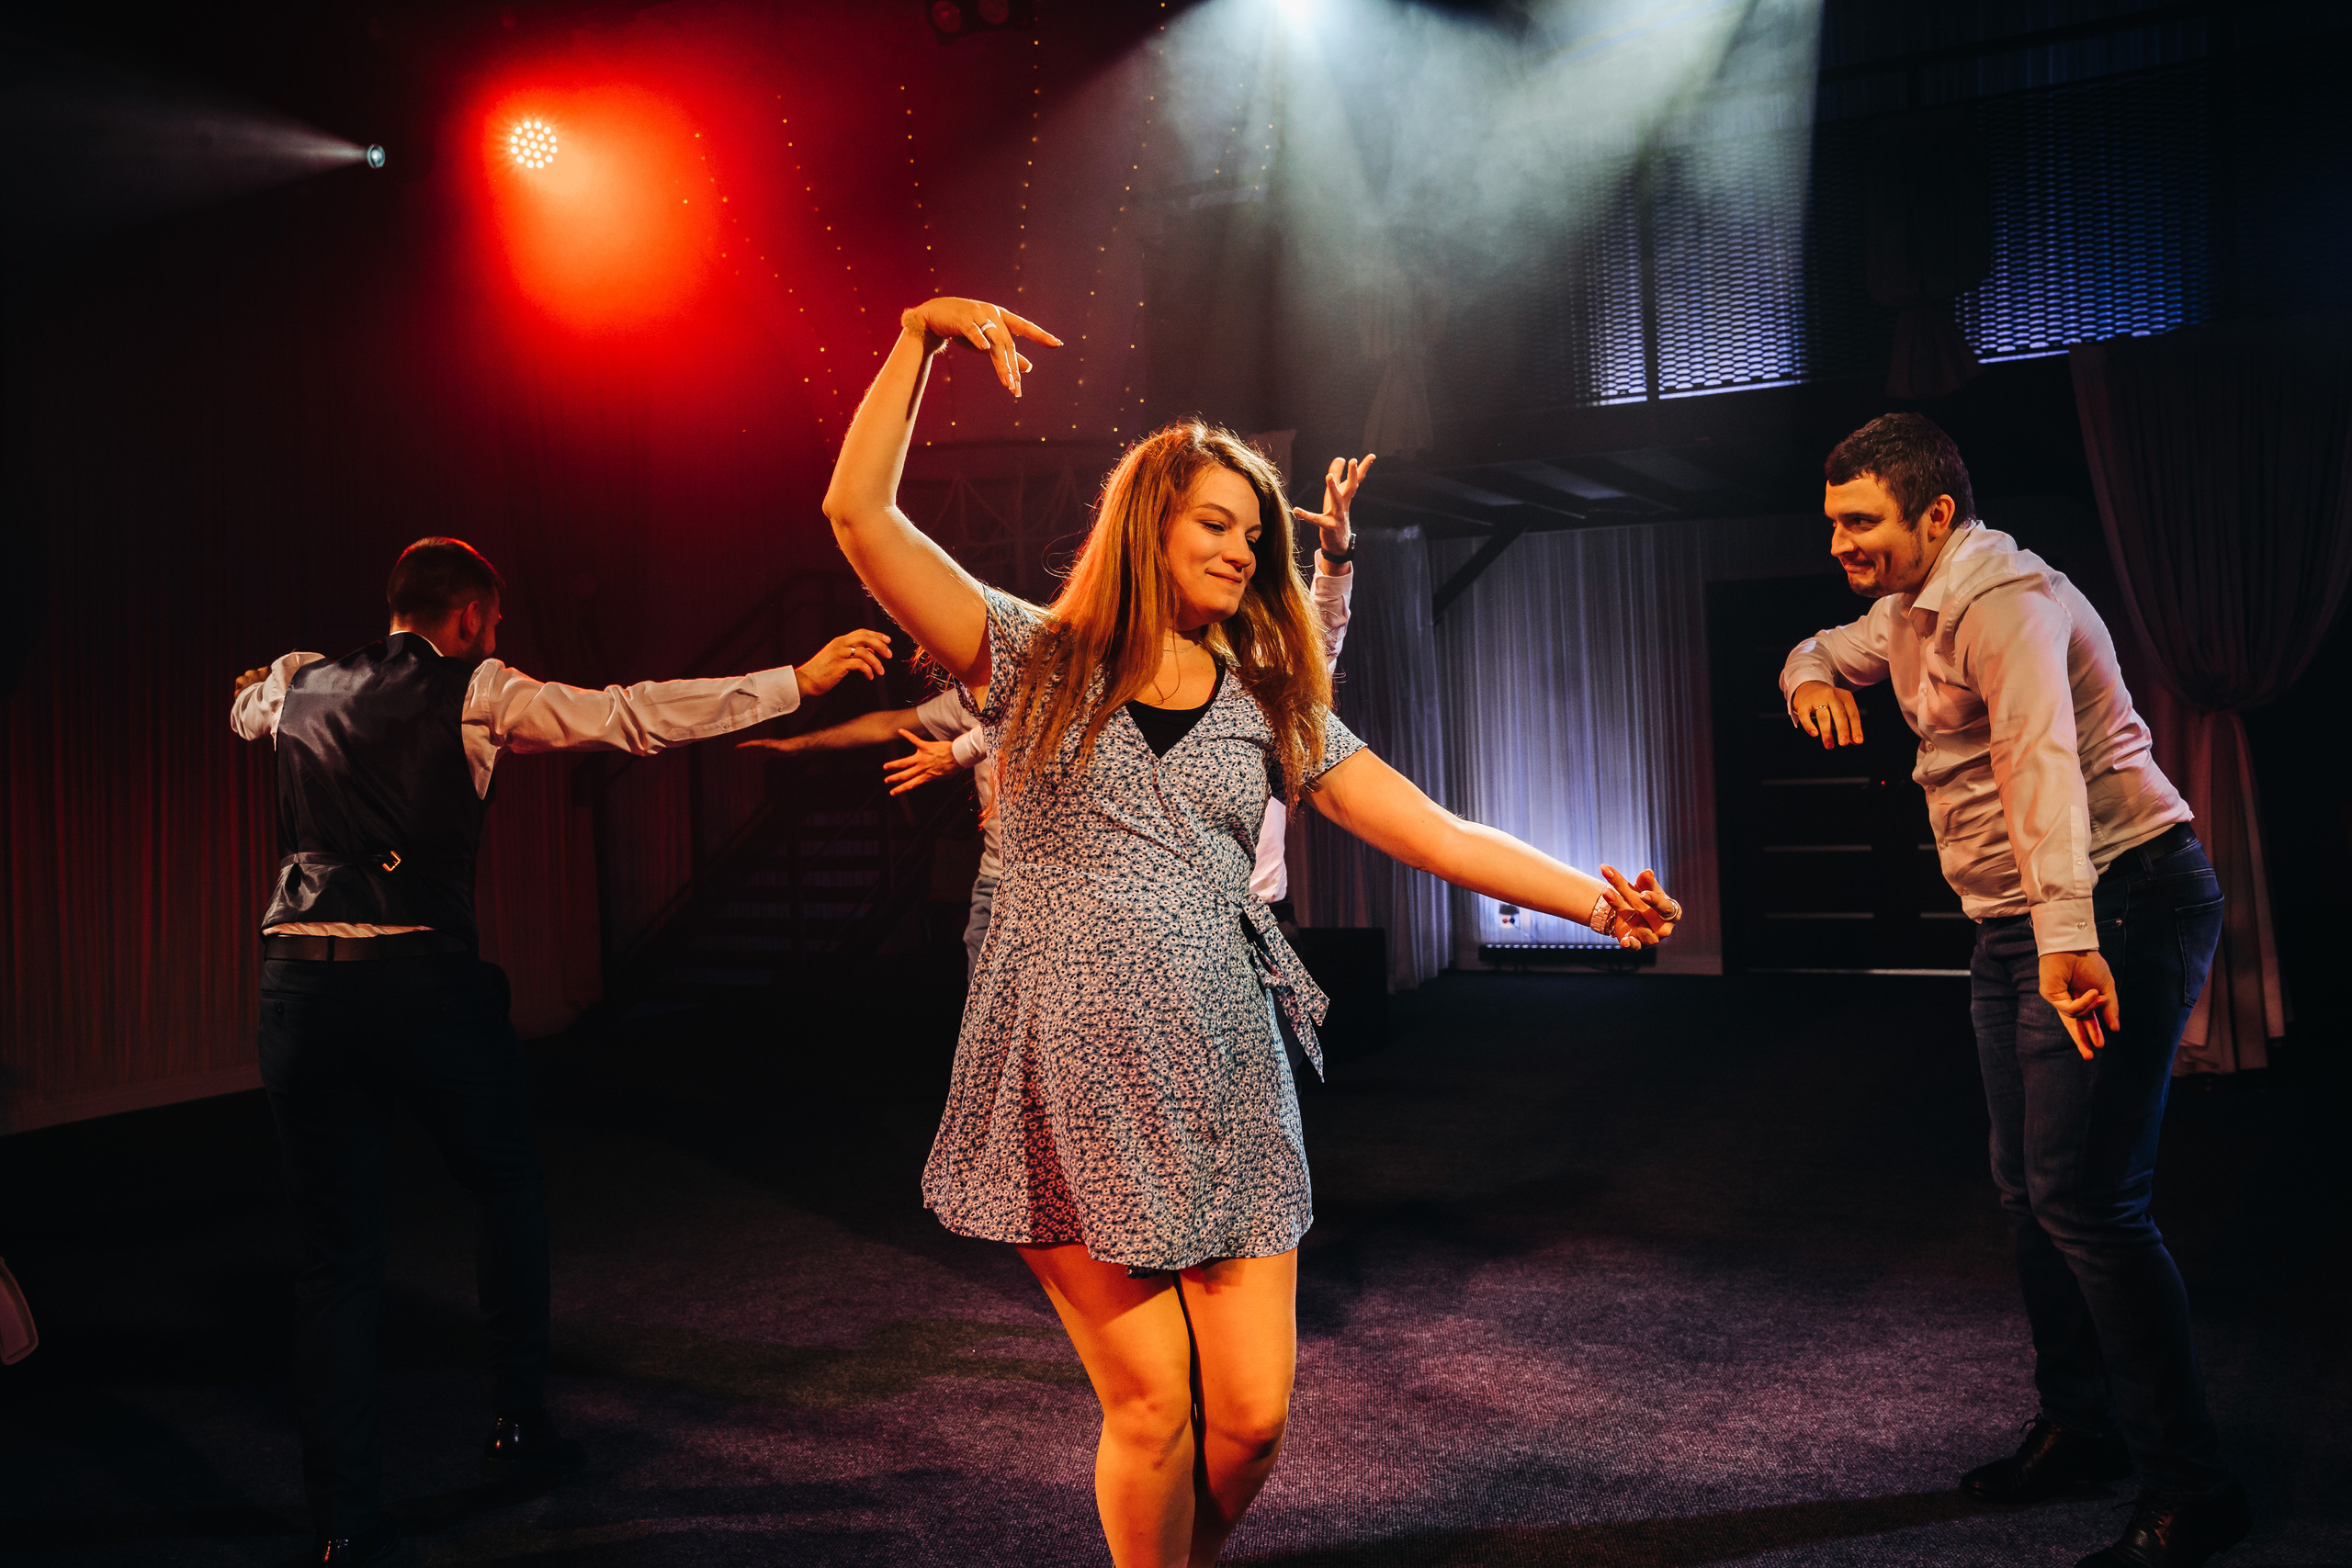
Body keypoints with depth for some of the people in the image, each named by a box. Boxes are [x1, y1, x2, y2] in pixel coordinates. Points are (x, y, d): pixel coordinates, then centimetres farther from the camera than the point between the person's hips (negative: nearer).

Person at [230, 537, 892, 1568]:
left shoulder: (297, 689, 16)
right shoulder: (477, 693, 1)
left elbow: (244, 710, 40)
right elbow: (633, 717, -6)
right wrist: (797, 681, -4)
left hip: (299, 982, 4)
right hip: (422, 974, -4)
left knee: (337, 1253, 9)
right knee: (508, 1192, 19)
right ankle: (519, 1425, 29)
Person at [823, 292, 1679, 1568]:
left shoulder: (1270, 707, 11)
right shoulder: (1034, 662, 4)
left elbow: (1432, 831, 4)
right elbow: (861, 513, -4)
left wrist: (1593, 899, -7)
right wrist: (920, 338, -9)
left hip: (1220, 1080, 3)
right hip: (1070, 1083, -3)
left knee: (1253, 1411, 1)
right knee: (1152, 1407, -3)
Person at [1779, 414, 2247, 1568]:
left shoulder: (2006, 603, -20)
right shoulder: (1910, 614, 11)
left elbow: (2043, 759, -35)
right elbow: (1824, 651, 27)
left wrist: (2066, 935, -49)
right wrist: (1812, 677, 0)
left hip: (2118, 906, -10)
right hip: (2015, 926, 10)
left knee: (2084, 1199, -12)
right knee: (2028, 1186, 14)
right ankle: (2080, 1427, 29)